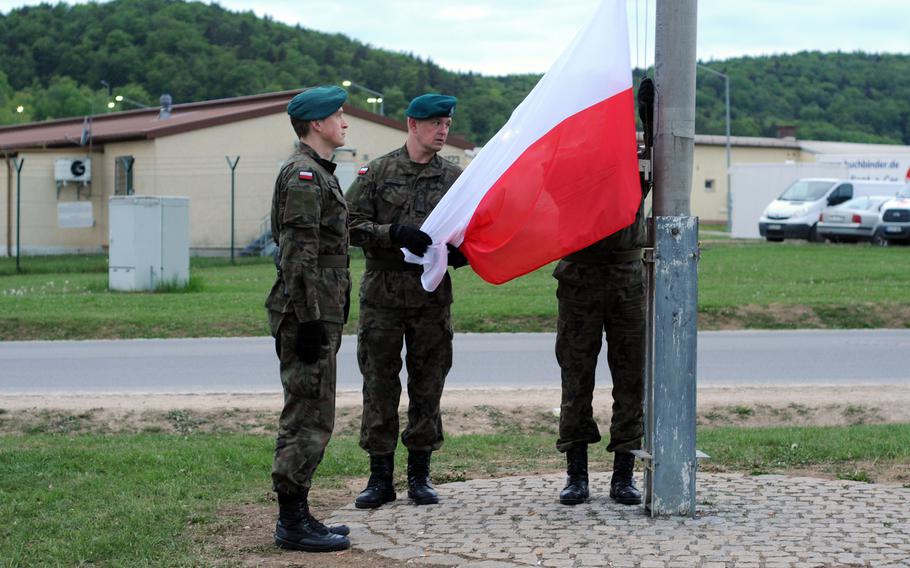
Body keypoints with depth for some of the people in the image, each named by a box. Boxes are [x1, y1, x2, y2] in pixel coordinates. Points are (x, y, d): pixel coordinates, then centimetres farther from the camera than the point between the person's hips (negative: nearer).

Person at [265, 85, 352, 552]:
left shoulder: (317, 173, 21)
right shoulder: (303, 175, -13)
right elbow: (298, 255, -20)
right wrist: (310, 320, -22)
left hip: (319, 313, 11)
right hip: (307, 314, -11)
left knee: (307, 417, 13)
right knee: (310, 418, -8)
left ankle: (295, 515, 20)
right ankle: (293, 523, -3)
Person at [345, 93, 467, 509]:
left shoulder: (454, 178, 9)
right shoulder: (377, 172, 2)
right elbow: (353, 225, -3)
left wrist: (458, 253, -11)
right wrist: (396, 233, -18)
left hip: (432, 299, 2)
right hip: (382, 296, -2)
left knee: (427, 387, 6)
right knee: (380, 386, 2)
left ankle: (419, 474, 16)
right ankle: (380, 477, 11)